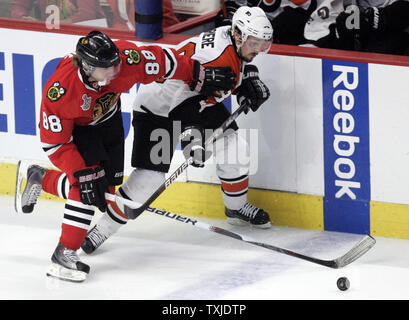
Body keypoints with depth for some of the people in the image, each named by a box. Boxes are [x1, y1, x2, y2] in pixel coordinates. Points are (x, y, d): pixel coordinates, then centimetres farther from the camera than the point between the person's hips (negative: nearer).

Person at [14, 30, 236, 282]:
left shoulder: (126, 58, -34)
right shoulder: (59, 91, -39)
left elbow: (163, 61, -15)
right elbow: (55, 143, -28)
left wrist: (201, 76, -7)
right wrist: (84, 174, -30)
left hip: (107, 118, 5)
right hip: (72, 126, -5)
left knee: (105, 190, 4)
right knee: (85, 188, -23)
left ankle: (38, 178, 26)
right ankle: (65, 255, -13)